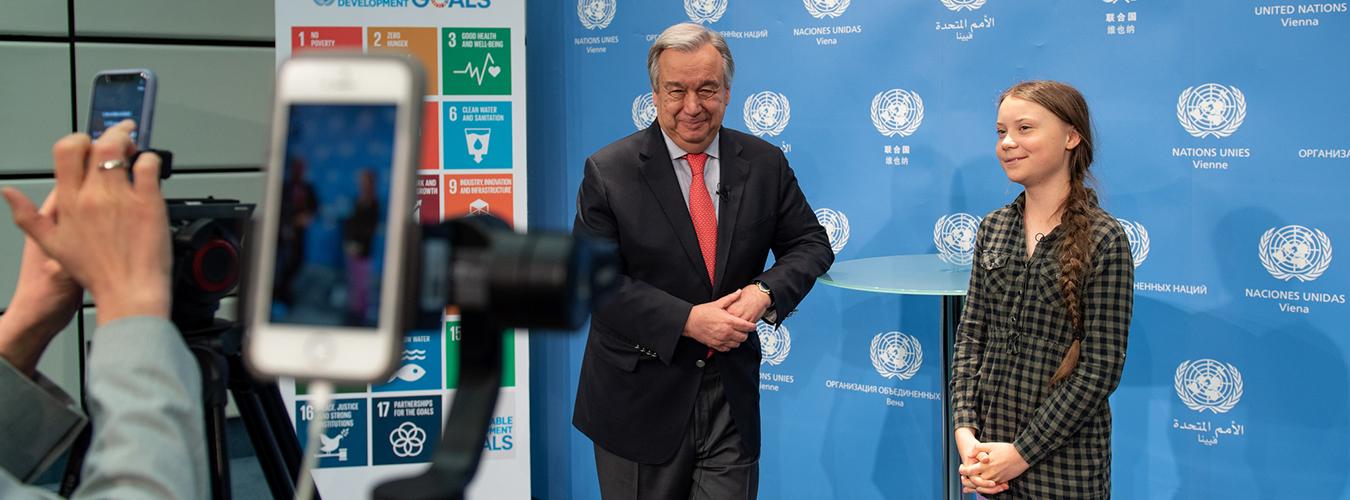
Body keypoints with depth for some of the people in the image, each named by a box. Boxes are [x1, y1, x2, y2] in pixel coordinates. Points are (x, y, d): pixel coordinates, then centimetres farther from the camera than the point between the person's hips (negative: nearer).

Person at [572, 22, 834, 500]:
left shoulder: (765, 164, 1)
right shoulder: (608, 172, -8)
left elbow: (811, 244, 7)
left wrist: (767, 291, -14)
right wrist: (686, 321, -21)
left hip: (732, 394, 2)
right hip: (639, 400, -2)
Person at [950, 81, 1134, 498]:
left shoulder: (1103, 240, -12)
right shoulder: (993, 228, 4)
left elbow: (1101, 368, -14)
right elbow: (971, 335, 4)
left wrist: (1023, 452, -14)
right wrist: (965, 429, -7)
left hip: (1062, 456, -4)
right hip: (990, 440, 4)